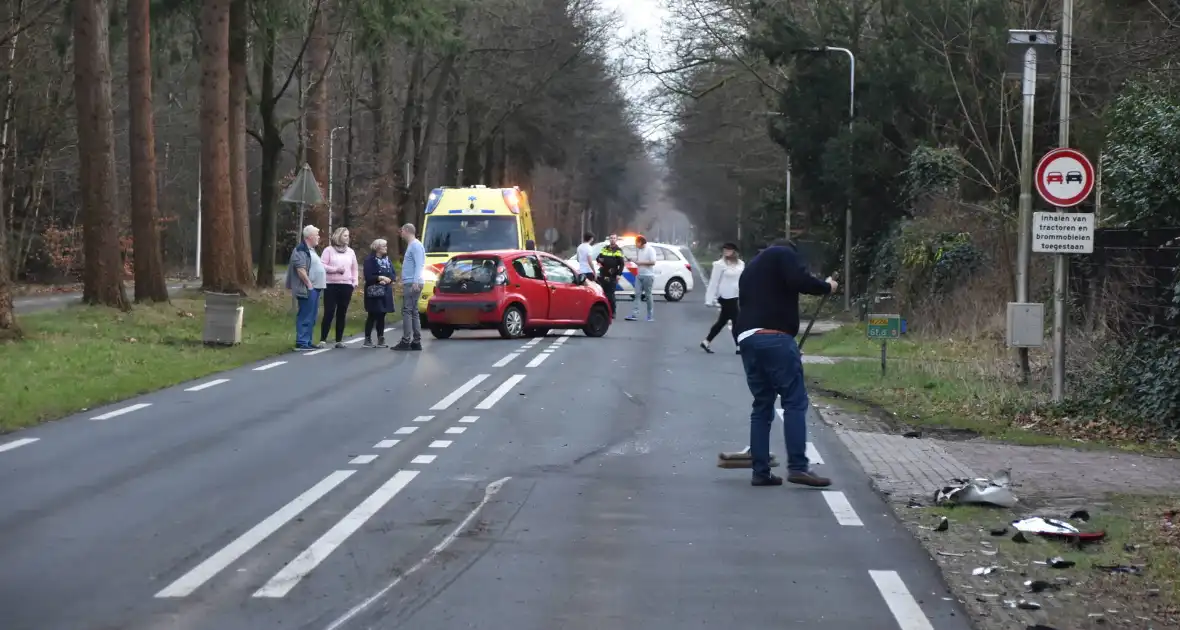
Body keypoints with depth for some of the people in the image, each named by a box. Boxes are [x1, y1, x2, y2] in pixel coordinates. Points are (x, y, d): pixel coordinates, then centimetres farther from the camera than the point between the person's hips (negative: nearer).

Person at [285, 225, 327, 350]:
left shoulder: (310, 250, 20)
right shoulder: (301, 250, -13)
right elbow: (300, 269, -22)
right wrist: (309, 284, -22)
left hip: (315, 288, 10)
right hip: (308, 289, -10)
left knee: (311, 317, 12)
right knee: (305, 317, -10)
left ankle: (307, 342, 17)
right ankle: (301, 342, -11)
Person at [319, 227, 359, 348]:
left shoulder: (350, 251, 13)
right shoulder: (329, 250, 0)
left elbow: (354, 268, 17)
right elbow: (322, 266, -6)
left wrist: (355, 281, 4)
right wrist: (335, 269, -16)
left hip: (346, 286, 4)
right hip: (331, 285, -4)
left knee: (342, 313, 4)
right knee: (329, 312, -7)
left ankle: (339, 340, 8)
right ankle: (323, 339, -2)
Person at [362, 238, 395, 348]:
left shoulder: (387, 260, 14)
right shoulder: (369, 260, -7)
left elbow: (393, 275, 8)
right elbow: (368, 276, -14)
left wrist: (387, 280, -11)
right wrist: (380, 278, -22)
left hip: (386, 292, 6)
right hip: (374, 292, -6)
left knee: (381, 315, 7)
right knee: (372, 315, -6)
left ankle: (381, 339, 11)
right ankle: (367, 339, -1)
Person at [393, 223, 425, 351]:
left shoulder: (415, 245, -10)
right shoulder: (411, 245, 21)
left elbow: (419, 265, -18)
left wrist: (415, 282, -25)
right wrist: (404, 283, 24)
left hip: (412, 284, -10)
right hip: (409, 284, 10)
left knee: (407, 311, -12)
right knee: (413, 312, 9)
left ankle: (406, 341, -15)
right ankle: (416, 341, 10)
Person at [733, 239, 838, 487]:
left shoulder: (750, 268, 32)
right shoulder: (783, 254, 9)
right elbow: (800, 281, -10)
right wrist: (826, 287, 6)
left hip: (746, 338, 8)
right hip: (774, 336, -8)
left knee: (762, 406, 12)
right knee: (795, 401, -7)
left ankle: (760, 471, 7)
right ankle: (798, 467, -15)